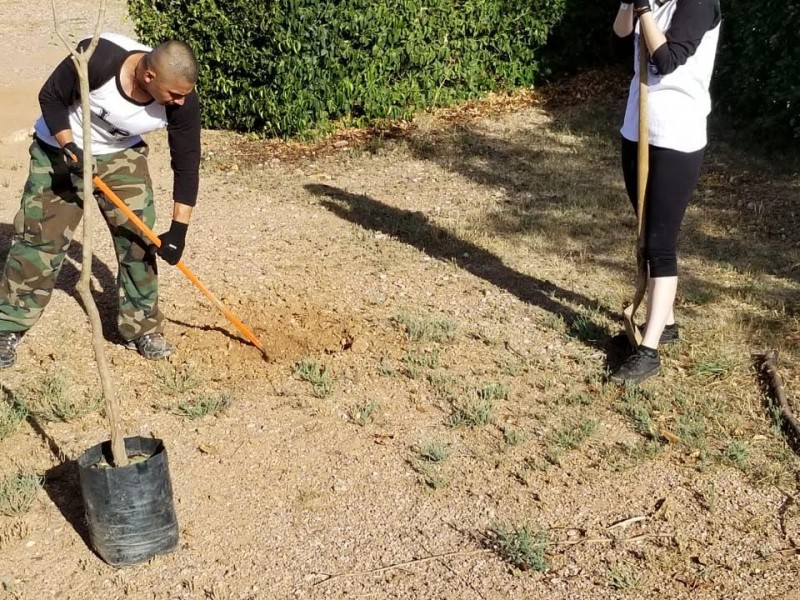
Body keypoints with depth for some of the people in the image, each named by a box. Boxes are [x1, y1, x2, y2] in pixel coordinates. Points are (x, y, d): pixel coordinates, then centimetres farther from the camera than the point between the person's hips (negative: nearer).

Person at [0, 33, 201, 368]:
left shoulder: (183, 100, -26)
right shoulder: (99, 58, -35)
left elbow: (186, 163, -16)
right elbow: (50, 97, -18)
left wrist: (178, 229, -17)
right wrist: (70, 149, -30)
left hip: (123, 155, 3)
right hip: (60, 149, -3)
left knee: (138, 239, -1)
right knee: (38, 239, -2)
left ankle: (142, 327, 15)